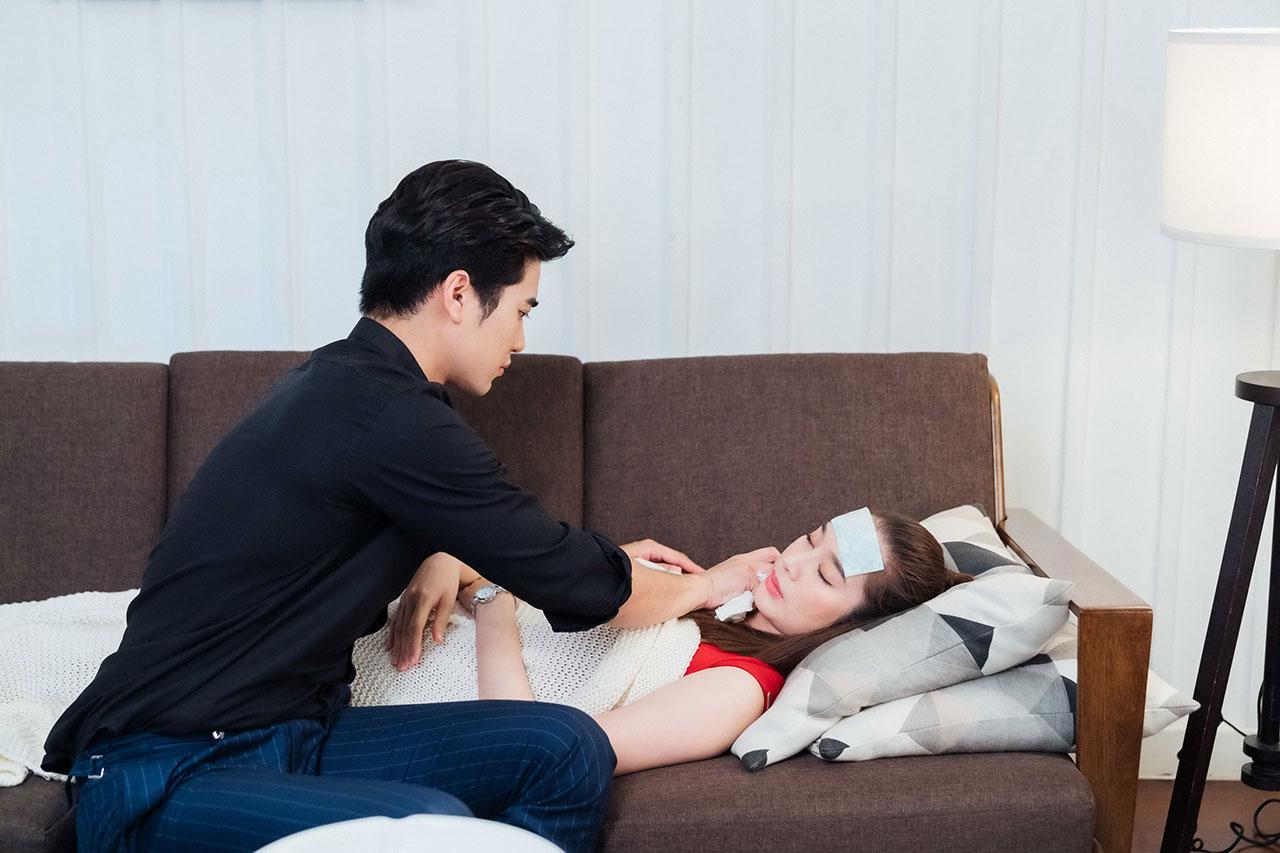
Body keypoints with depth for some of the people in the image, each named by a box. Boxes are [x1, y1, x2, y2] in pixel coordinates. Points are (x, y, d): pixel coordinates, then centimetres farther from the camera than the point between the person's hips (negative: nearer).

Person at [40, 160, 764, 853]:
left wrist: (603, 560, 25)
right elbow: (577, 589, -10)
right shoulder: (384, 415, -20)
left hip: (296, 730, 9)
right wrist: (700, 587, 8)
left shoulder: (341, 384, 10)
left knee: (568, 749, -8)